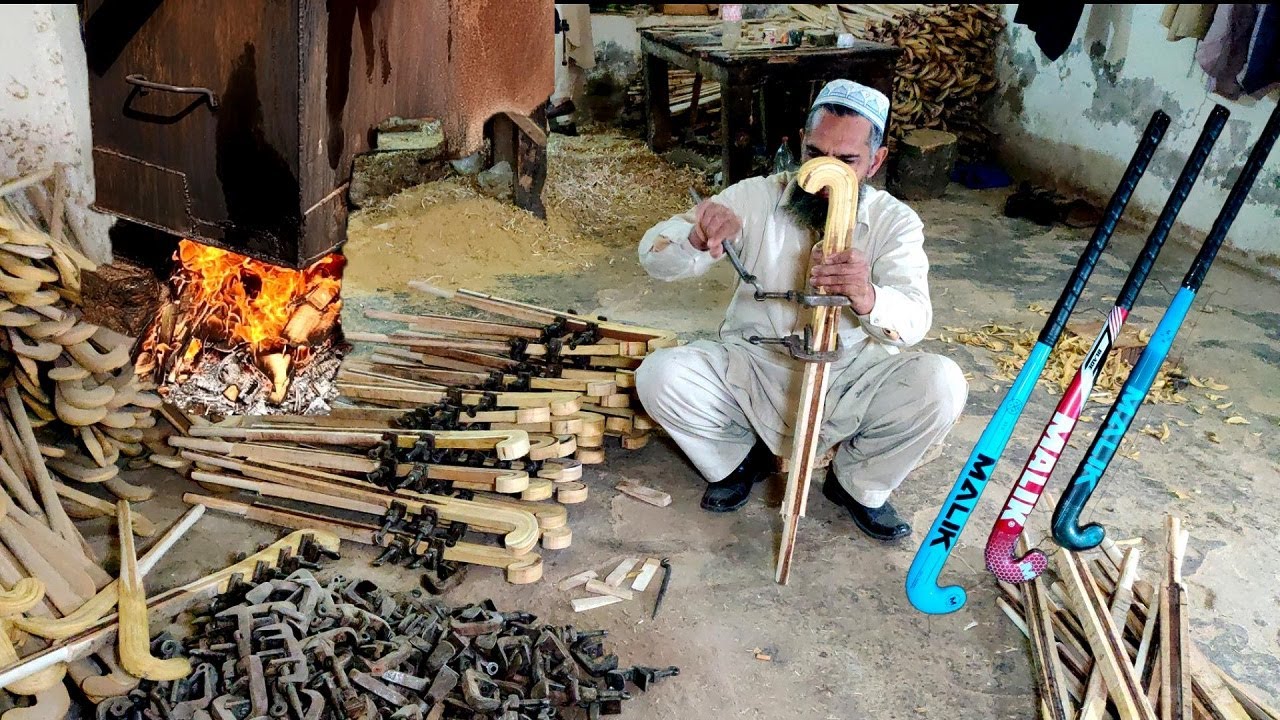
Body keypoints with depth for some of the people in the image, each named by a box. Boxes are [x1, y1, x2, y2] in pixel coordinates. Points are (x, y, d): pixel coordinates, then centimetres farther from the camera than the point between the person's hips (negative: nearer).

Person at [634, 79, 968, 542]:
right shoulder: (755, 198, -7)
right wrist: (695, 239, -37)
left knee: (941, 385, -26)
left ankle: (857, 483, 6)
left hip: (853, 381, 0)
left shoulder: (895, 221, -7)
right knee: (659, 377, -24)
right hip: (752, 370, 0)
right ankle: (741, 459, 9)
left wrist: (868, 299, -48)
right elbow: (654, 254, -12)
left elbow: (914, 319, -23)